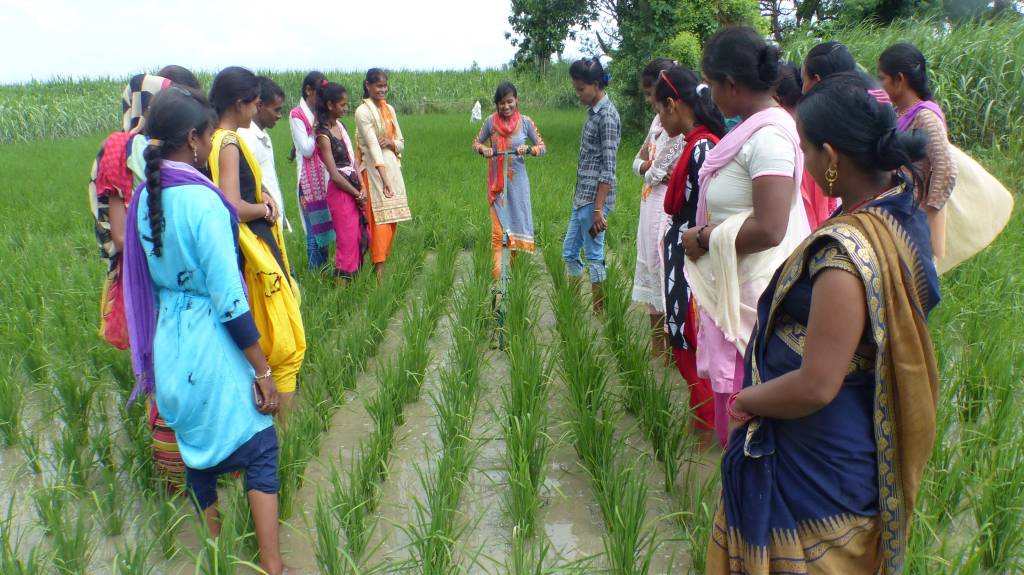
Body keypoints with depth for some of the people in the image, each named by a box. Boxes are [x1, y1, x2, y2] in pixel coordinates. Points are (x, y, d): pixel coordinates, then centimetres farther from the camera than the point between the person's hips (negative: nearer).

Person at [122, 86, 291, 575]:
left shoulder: (144, 198, 2)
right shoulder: (202, 201, -21)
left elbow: (147, 279, 12)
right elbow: (229, 299, -22)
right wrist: (262, 371, -16)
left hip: (167, 340, 8)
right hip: (212, 342, -8)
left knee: (197, 444, 21)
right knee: (258, 448, 3)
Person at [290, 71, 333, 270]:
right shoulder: (297, 115, -6)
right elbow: (307, 150, -12)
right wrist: (316, 128, -9)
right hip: (309, 179, -6)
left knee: (324, 226, 9)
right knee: (314, 229, -4)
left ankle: (323, 269, 17)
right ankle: (314, 274, 4)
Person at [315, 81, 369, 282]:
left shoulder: (340, 125, 9)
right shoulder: (323, 135, -15)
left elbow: (352, 159, 9)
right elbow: (335, 174, -16)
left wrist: (362, 187, -2)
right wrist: (357, 194, -8)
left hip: (354, 188, 8)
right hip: (340, 191, -8)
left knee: (361, 236, 13)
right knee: (347, 238, -2)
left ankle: (354, 276, 24)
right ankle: (343, 280, 8)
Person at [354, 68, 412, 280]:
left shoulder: (389, 109, 13)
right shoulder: (363, 111, -8)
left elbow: (401, 143, 15)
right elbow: (373, 145, -18)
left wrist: (390, 143, -10)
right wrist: (384, 178, -27)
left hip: (392, 167, 7)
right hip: (374, 170, -7)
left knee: (392, 220, 6)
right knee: (380, 220, -10)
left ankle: (383, 262, 14)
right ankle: (379, 269, -8)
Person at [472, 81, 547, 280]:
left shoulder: (525, 122, -3)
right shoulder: (491, 121, -2)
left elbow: (543, 147, 1)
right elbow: (476, 142, 8)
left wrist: (528, 149, -20)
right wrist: (483, 149, -14)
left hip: (517, 181, 1)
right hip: (497, 182, -1)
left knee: (518, 220, 11)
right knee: (497, 226, -6)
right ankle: (497, 276, -10)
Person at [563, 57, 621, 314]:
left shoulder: (607, 115, -14)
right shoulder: (593, 112, 13)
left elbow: (608, 169, -18)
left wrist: (598, 208, -20)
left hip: (594, 198, -9)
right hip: (582, 196, 9)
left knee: (594, 256, 0)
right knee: (569, 252, 13)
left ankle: (599, 313, 11)